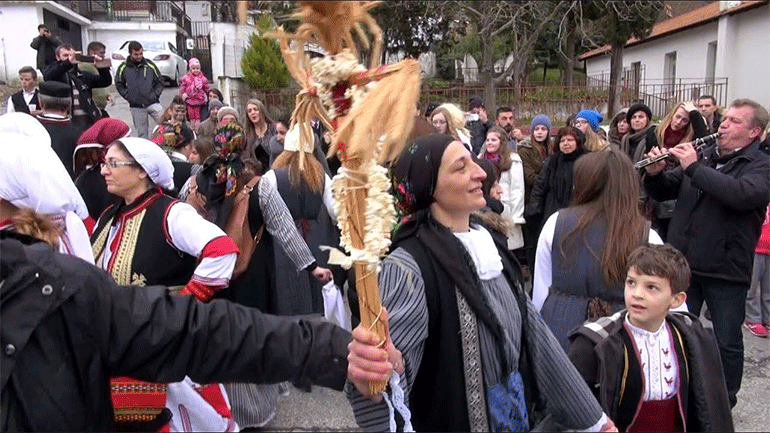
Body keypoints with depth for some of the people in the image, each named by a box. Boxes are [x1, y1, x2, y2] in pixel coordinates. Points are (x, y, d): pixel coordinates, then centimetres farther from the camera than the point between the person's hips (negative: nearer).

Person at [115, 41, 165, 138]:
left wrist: (155, 95, -2)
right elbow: (119, 84, 11)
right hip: (136, 107, 1)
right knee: (141, 133, 8)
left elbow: (159, 81, 10)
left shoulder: (150, 65, 2)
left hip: (153, 103, 0)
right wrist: (128, 96, 0)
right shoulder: (123, 68, 1)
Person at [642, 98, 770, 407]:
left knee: (727, 343, 10)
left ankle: (725, 402, 29)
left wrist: (695, 167, -24)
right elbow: (663, 193, 10)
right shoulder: (703, 154, 9)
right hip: (683, 263, 5)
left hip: (726, 269, -4)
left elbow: (743, 194, -28)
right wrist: (656, 174, -11)